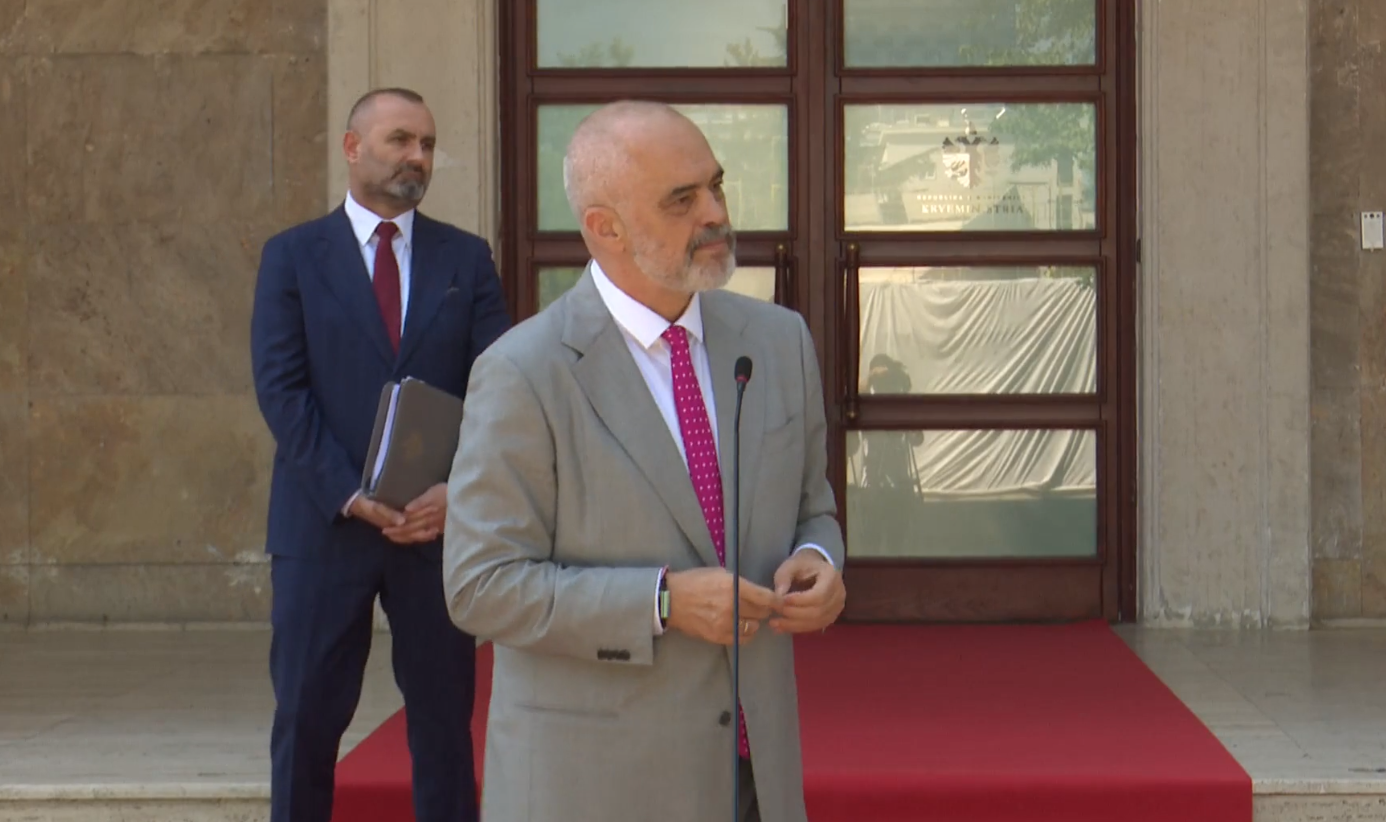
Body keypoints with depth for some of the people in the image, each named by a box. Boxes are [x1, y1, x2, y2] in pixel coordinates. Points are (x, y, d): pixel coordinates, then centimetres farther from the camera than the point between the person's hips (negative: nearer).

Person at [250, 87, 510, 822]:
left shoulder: (467, 258, 9)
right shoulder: (293, 256, 4)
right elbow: (280, 388, -4)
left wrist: (464, 486, -15)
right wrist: (351, 496, -14)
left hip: (441, 523, 1)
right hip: (324, 524, -1)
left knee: (444, 719, 7)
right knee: (306, 718, 3)